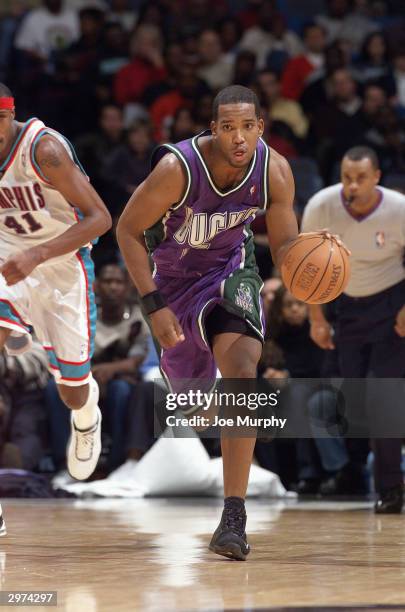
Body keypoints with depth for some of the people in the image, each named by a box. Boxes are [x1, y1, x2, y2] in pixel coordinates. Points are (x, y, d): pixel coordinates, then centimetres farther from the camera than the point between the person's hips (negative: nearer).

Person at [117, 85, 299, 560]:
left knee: (242, 375, -24)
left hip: (229, 269, 1)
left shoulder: (275, 172, -22)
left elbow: (284, 248, -12)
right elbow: (128, 230, -18)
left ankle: (234, 516, -24)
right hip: (175, 275, -1)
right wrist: (153, 306, -24)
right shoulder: (177, 168, -31)